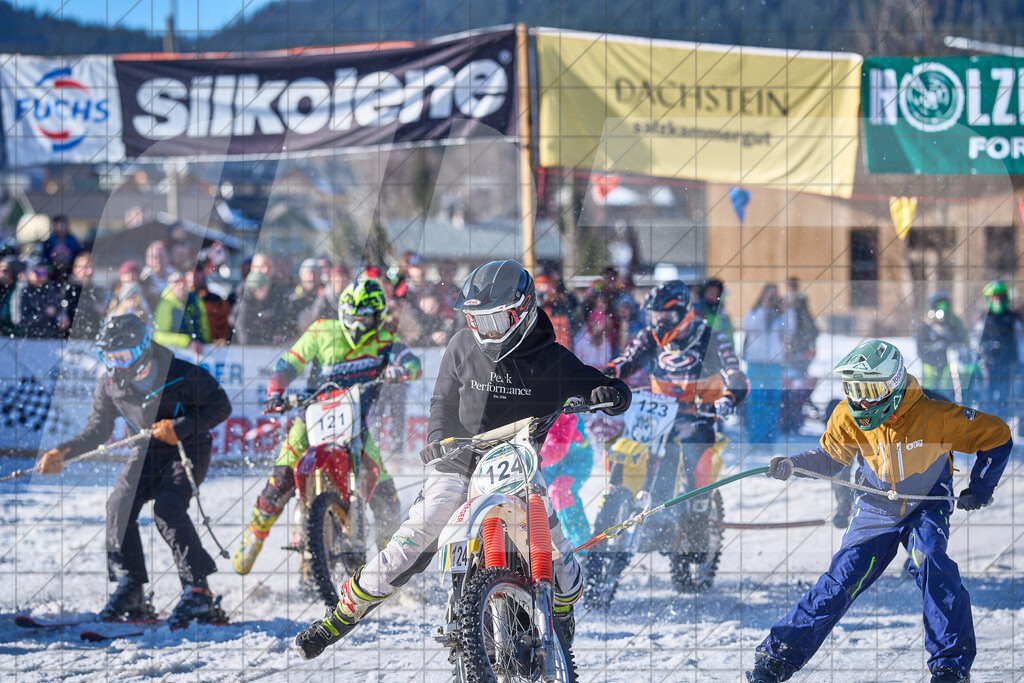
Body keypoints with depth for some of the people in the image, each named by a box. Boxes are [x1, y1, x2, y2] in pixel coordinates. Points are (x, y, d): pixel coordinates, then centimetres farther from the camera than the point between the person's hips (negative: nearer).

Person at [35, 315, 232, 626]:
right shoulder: (110, 385, -5)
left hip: (187, 449, -6)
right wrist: (62, 452, -12)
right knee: (120, 505, -15)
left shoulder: (181, 375, -21)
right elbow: (97, 431, 4)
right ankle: (130, 592, -4)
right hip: (146, 453, 6)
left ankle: (198, 592, -21)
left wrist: (180, 427, -27)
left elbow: (220, 406, -15)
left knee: (168, 510, -26)